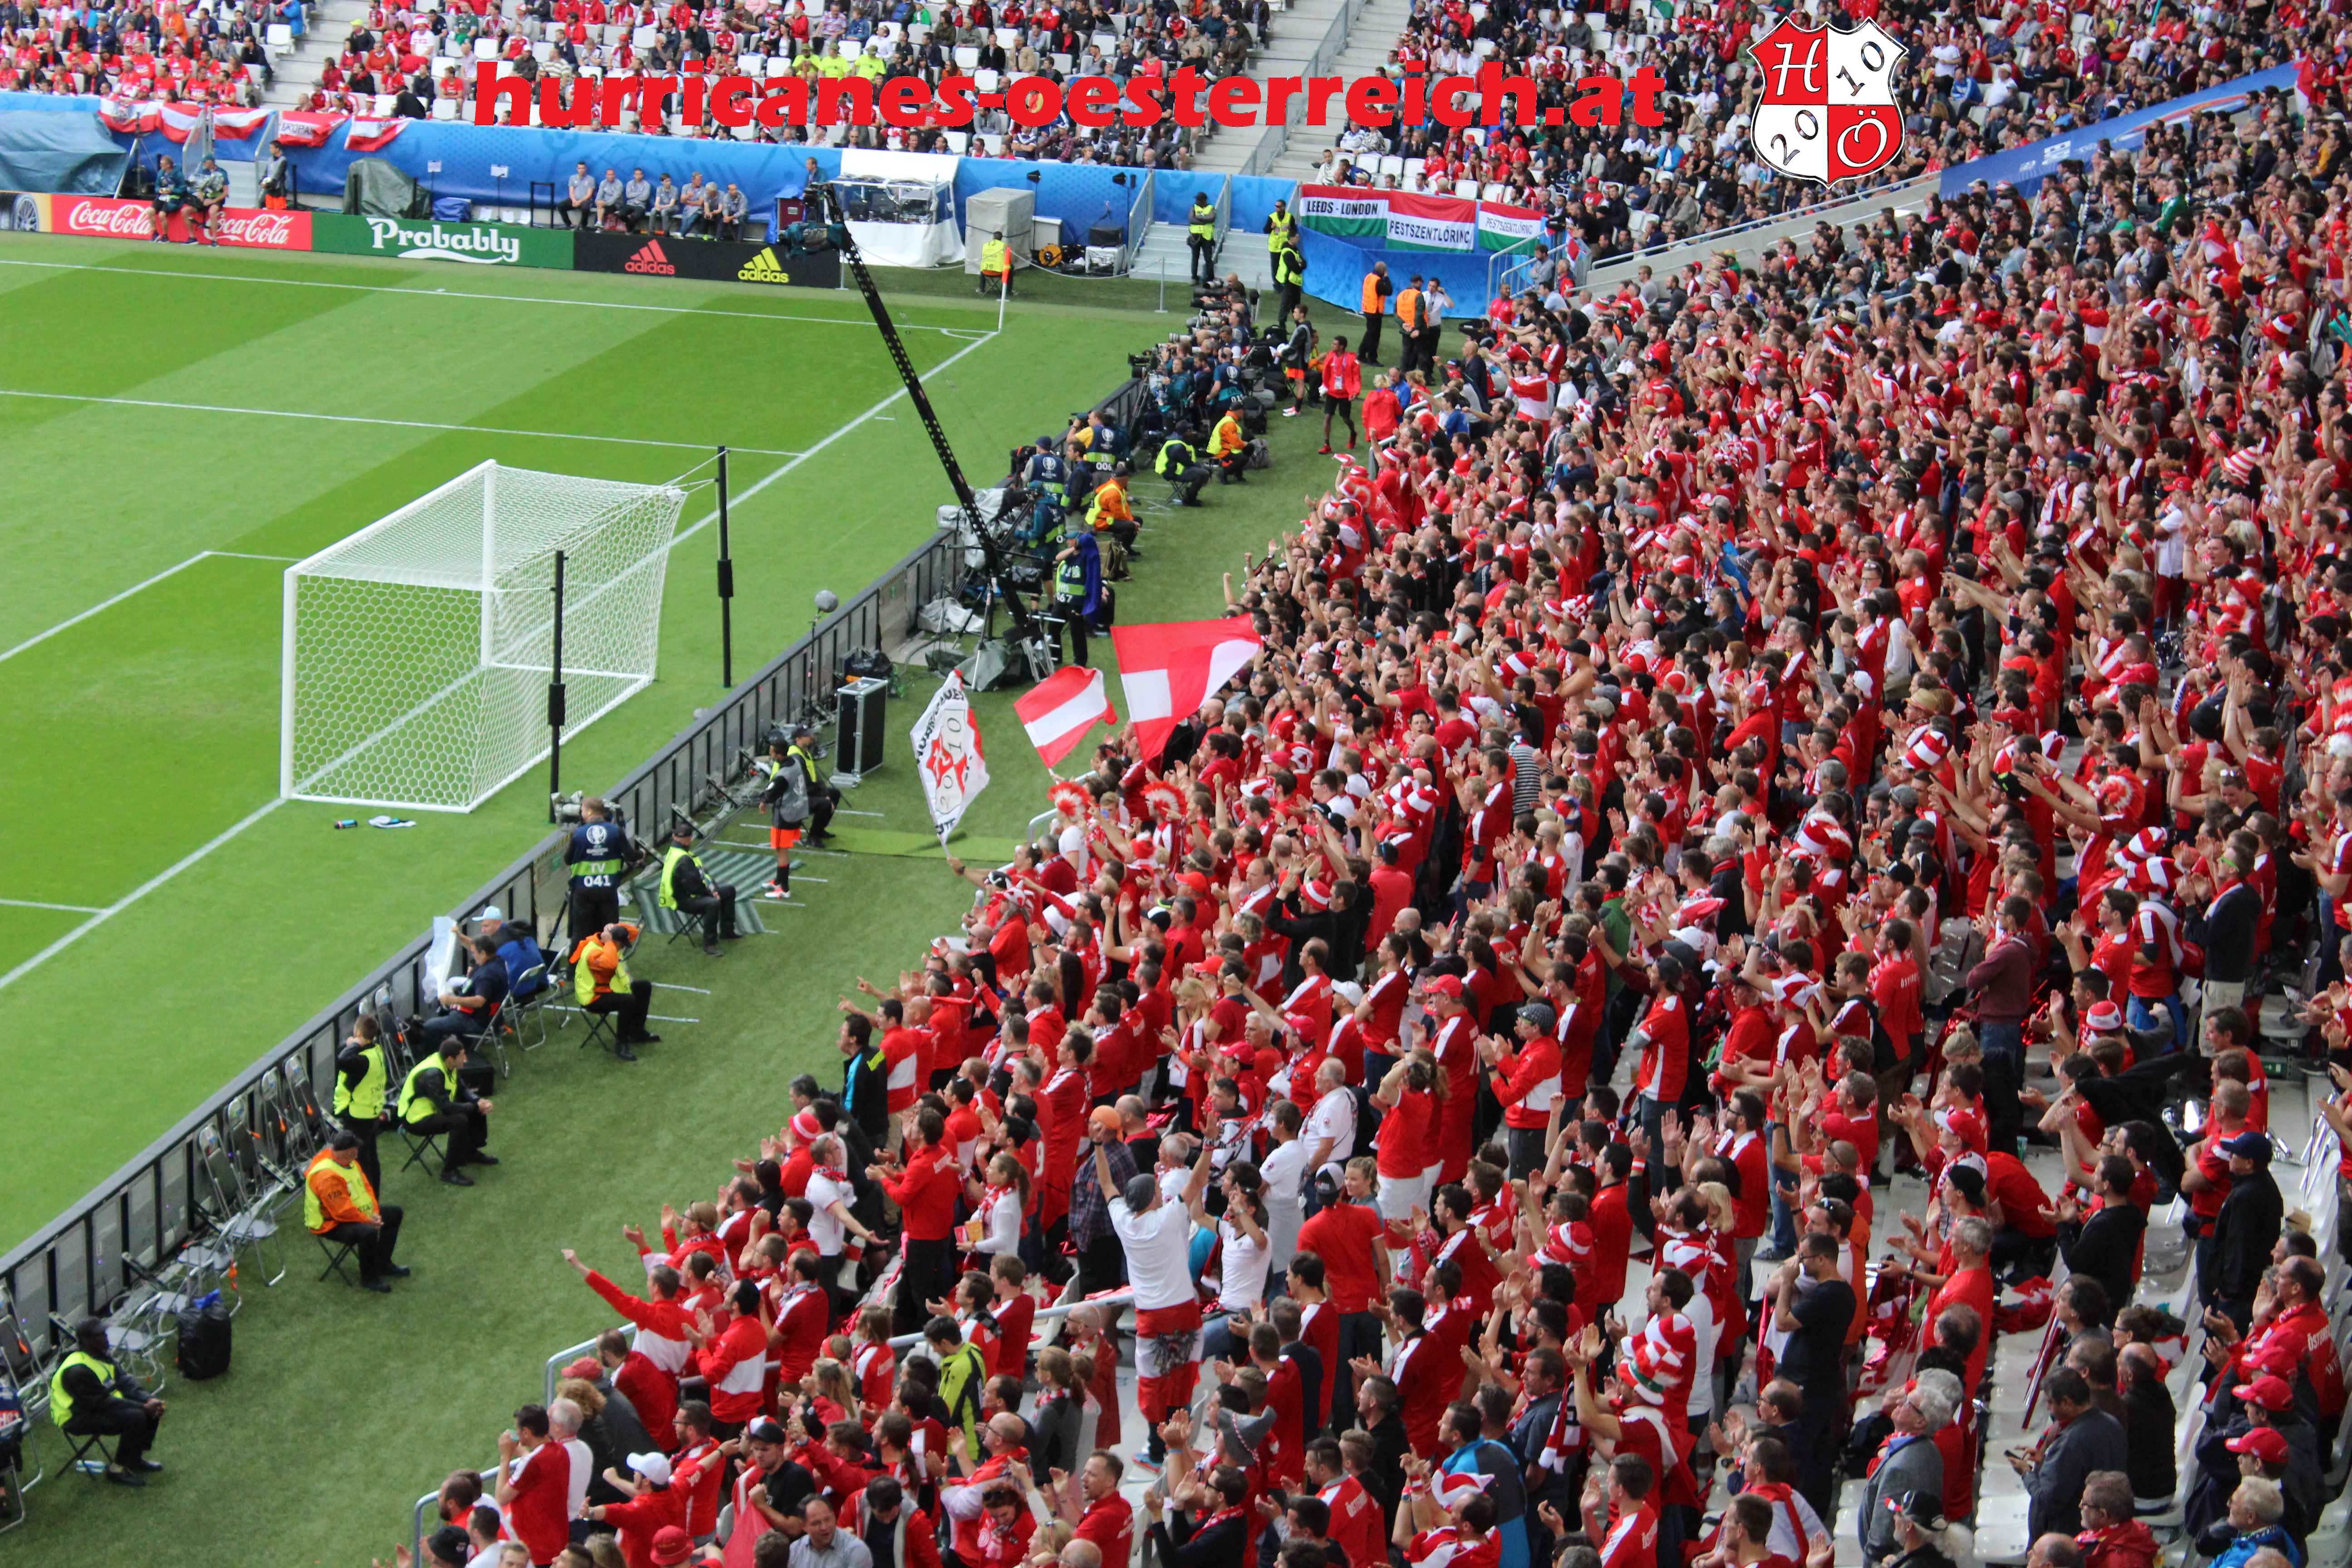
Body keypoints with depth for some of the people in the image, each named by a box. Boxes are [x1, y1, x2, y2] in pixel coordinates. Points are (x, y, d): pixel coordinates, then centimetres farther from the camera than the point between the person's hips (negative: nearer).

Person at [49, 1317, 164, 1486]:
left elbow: (126, 1382, 3)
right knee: (135, 1418, -28)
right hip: (78, 1418, -10)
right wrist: (143, 1408, -24)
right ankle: (117, 1470, -13)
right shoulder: (78, 1370, -28)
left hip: (101, 1404, 10)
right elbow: (102, 1403, -27)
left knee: (154, 1409, 2)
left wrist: (149, 1400, -14)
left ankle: (136, 1459, 16)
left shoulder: (102, 1354, 1)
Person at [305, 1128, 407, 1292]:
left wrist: (374, 1213, -6)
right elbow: (343, 1211, -31)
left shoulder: (349, 1161, -1)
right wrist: (368, 1220, -21)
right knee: (368, 1232, -36)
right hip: (331, 1225, -11)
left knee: (394, 1212, 14)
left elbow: (366, 1186, 7)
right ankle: (368, 1279, -14)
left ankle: (383, 1264, 23)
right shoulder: (326, 1176, -32)